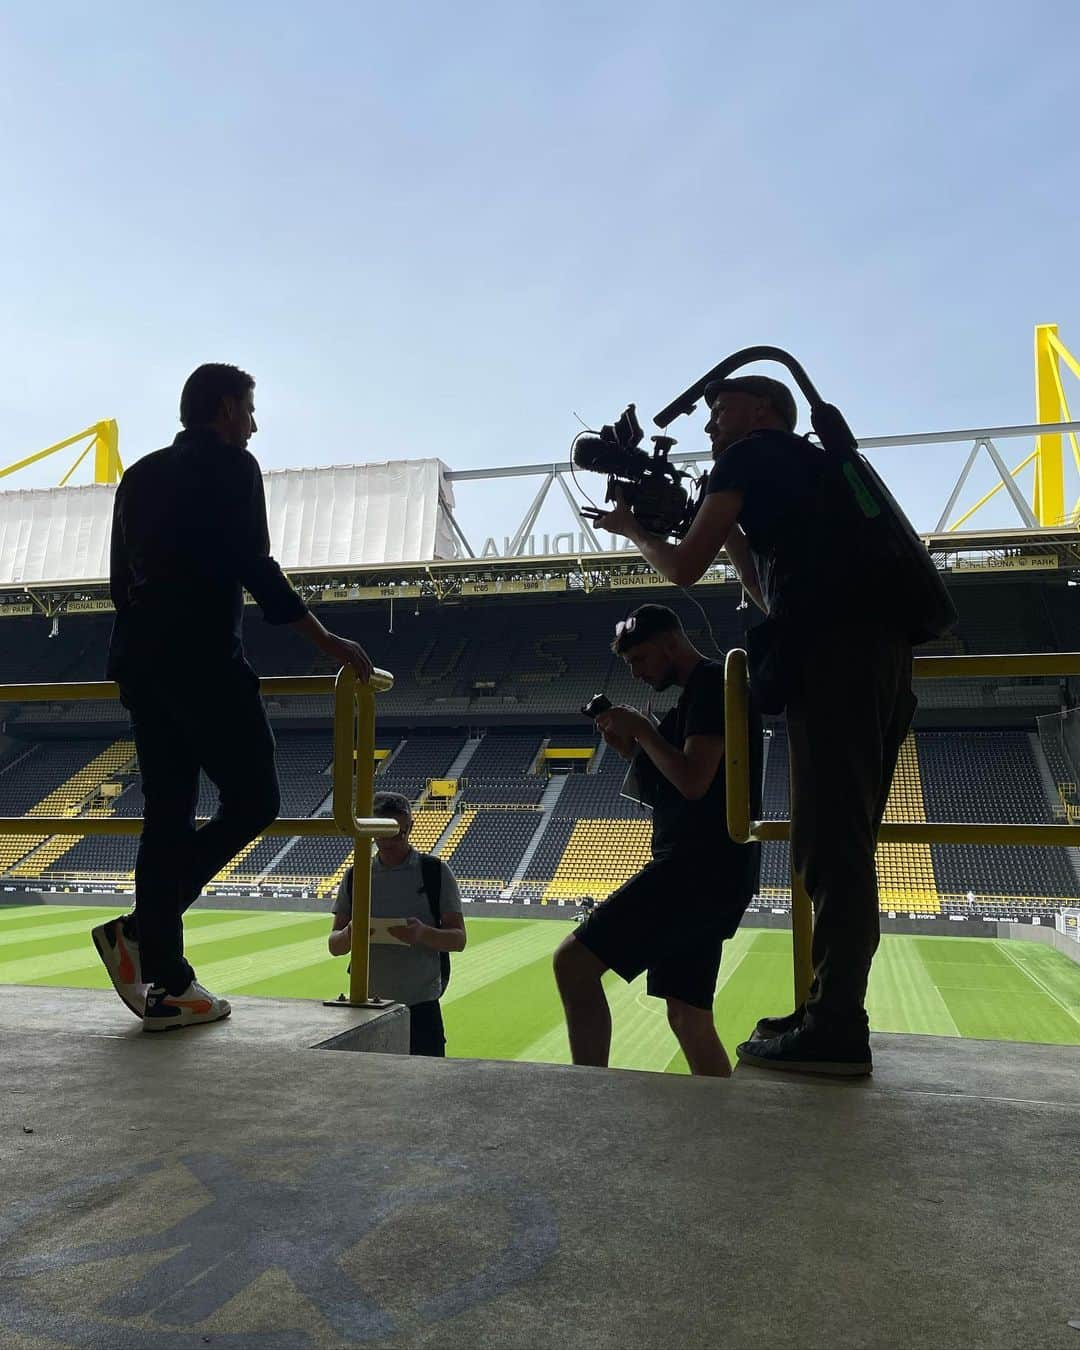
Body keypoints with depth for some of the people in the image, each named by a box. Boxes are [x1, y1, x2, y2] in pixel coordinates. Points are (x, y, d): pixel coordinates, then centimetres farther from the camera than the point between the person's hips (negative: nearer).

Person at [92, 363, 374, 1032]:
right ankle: (139, 931, -11)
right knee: (254, 799, -2)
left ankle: (166, 985, 6)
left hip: (138, 658, 8)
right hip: (204, 657, -8)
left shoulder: (140, 475, 21)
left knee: (169, 813, 7)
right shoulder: (232, 466, -1)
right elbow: (254, 567, -10)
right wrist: (328, 642, -6)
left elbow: (123, 578, 21)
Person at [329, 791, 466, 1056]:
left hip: (421, 1007, -2)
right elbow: (334, 945, 8)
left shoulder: (436, 872, 0)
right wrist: (350, 934, -16)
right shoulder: (355, 877, 7)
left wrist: (423, 933, -23)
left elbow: (458, 939, -1)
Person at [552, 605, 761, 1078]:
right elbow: (669, 790, 25)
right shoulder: (699, 693, 22)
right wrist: (632, 750, 12)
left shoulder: (711, 684, -8)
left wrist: (643, 731, -8)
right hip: (711, 875, 11)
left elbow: (693, 781, -21)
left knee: (573, 961, -16)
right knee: (689, 1019, 14)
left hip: (700, 868, -11)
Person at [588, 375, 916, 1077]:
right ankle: (832, 1012, 15)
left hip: (834, 654, -9)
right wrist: (733, 530, 31)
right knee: (842, 845, 10)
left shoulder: (753, 455, 7)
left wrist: (631, 525, 21)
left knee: (831, 845, -11)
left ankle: (836, 1032, -11)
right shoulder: (814, 467, 32)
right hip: (881, 651, 9)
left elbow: (684, 568, 3)